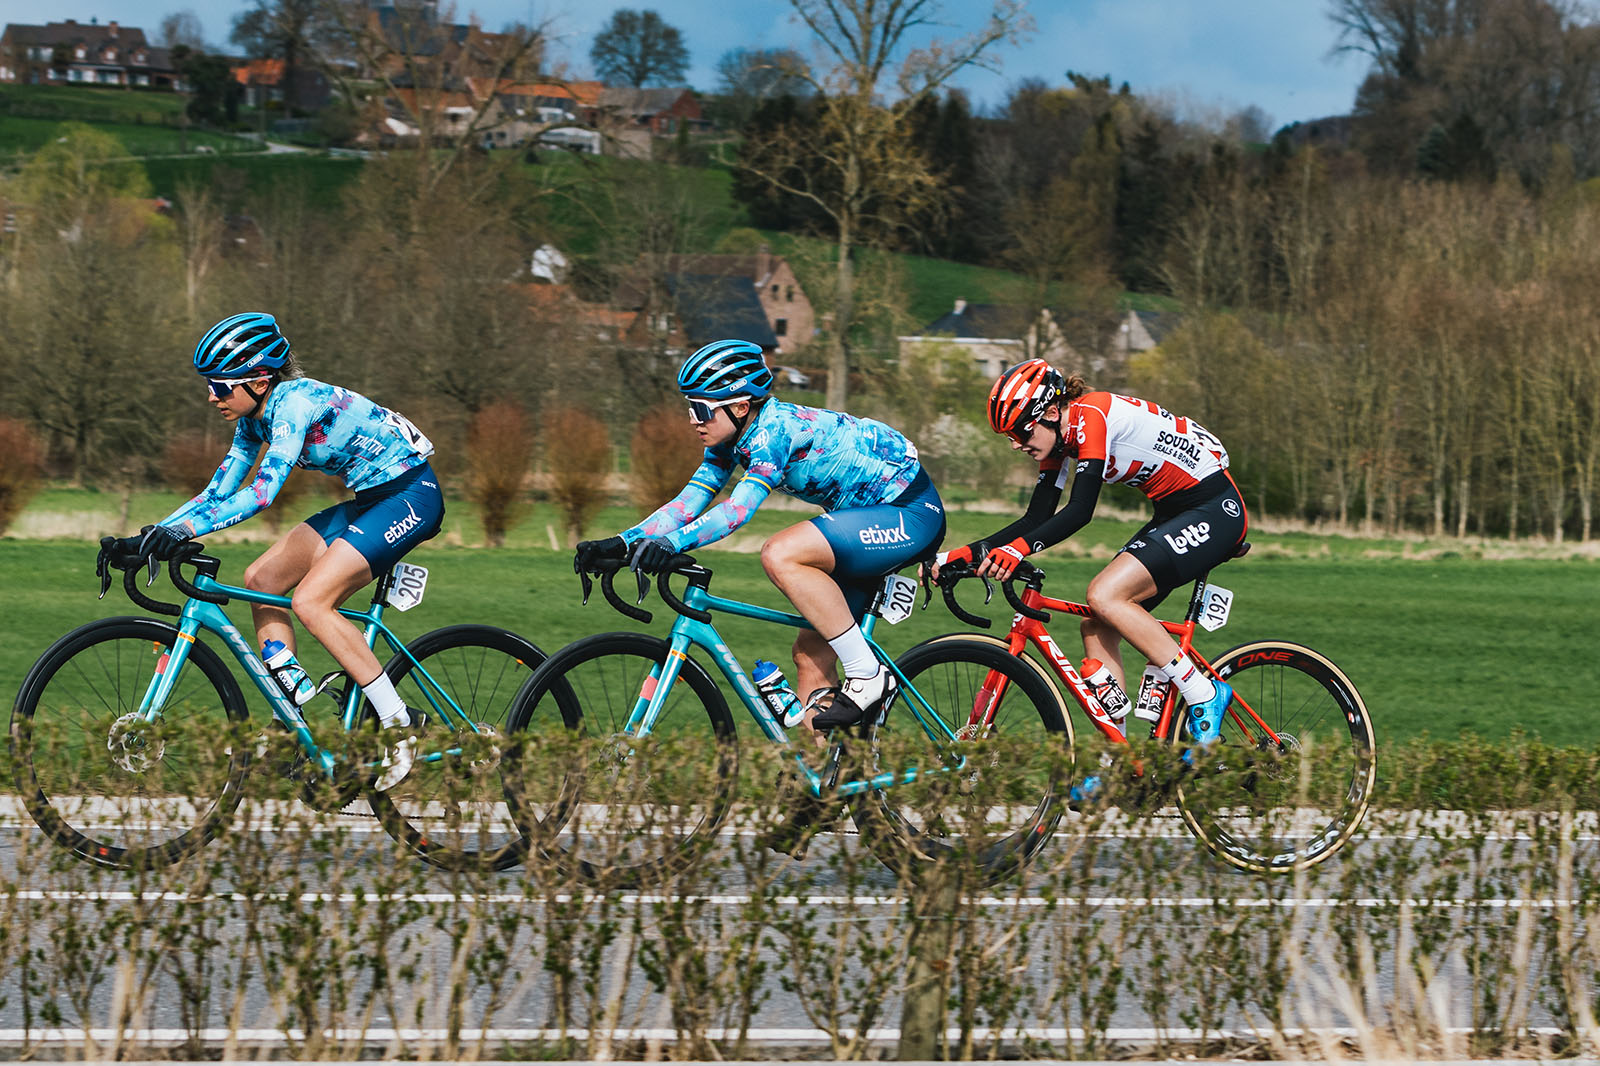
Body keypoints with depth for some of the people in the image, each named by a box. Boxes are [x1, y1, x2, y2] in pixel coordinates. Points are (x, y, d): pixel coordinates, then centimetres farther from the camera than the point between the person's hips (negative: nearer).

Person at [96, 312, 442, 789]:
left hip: (410, 495, -10)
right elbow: (219, 493, 9)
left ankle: (401, 724, -15)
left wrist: (182, 530, -41)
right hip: (370, 499, 10)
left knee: (311, 601, -21)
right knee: (262, 580, 1)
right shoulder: (253, 418, 4)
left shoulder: (296, 402, -24)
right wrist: (151, 537, -2)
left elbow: (262, 492, -34)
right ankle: (295, 697, 1)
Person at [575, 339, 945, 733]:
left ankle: (868, 677, -20)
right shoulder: (730, 440, 2)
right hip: (870, 514, 10)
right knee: (810, 656, 2)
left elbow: (739, 508, -34)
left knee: (779, 556, -28)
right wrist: (620, 544, -11)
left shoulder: (777, 428, -24)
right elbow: (687, 504, 1)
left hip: (910, 513, -10)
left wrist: (671, 543, -45)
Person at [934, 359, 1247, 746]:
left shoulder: (1092, 416, -21)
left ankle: (1205, 696, -15)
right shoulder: (1059, 435, 5)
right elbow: (1037, 518, 6)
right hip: (1175, 515, 10)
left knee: (1105, 595, -23)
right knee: (1096, 627, 0)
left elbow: (1080, 511, -29)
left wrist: (1019, 548, -40)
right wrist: (966, 553, -3)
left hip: (1216, 510, -10)